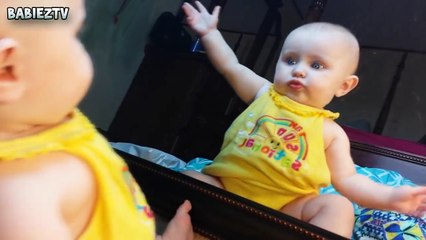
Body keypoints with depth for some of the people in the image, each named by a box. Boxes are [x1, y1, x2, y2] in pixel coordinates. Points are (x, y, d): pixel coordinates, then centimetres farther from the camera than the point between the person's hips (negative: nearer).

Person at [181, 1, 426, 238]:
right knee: (190, 178, -19)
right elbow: (229, 66, 18)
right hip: (226, 186, 2)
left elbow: (347, 181, 4)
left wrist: (391, 197, -9)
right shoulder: (264, 93, 10)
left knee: (339, 206, -23)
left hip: (287, 207, -1)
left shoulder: (330, 131, 4)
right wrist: (210, 32, 18)